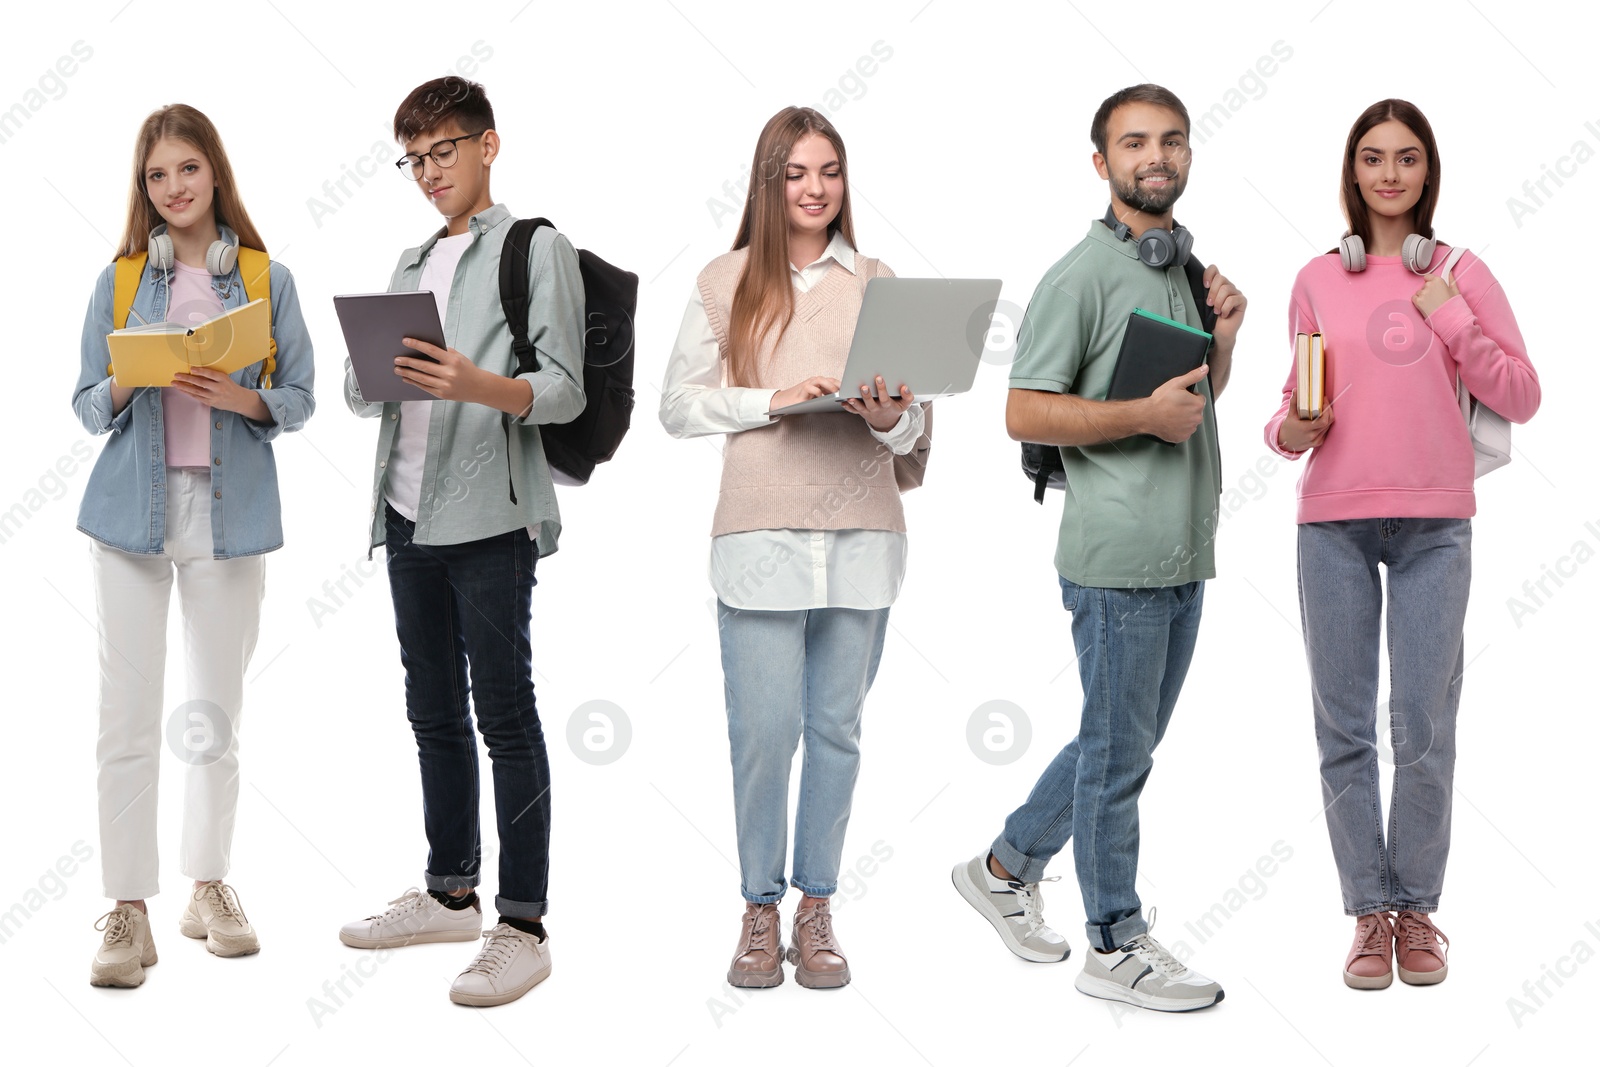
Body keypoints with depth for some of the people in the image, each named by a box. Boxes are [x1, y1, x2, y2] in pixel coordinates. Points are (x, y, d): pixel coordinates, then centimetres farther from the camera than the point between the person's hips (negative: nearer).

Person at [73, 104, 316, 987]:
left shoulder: (266, 279, 5)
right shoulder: (119, 281, 7)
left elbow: (299, 399, 4)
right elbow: (86, 405, 6)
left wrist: (239, 398, -15)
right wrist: (129, 384, -15)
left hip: (230, 510, 0)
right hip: (132, 508, 0)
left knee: (217, 711, 9)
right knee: (128, 713, -4)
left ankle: (209, 888, 22)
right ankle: (127, 909, 1)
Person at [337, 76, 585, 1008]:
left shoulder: (538, 249, 0)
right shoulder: (412, 263, 21)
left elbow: (565, 389, -9)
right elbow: (362, 390, 17)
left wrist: (479, 386, -28)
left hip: (489, 517, -7)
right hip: (409, 513, 7)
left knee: (504, 714, -6)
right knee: (435, 714, 13)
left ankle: (523, 927, -4)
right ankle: (450, 895, 25)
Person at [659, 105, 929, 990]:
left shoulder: (877, 283, 9)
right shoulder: (725, 283, 5)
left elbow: (916, 421, 9)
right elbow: (677, 405, 3)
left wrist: (890, 419, -14)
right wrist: (774, 399, -10)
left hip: (860, 534, 2)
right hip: (761, 536, -2)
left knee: (836, 730, 8)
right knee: (763, 732, -2)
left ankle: (816, 908, 20)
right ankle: (760, 911, 15)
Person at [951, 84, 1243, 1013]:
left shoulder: (1186, 264, 16)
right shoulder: (1083, 275, -11)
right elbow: (1025, 413, -14)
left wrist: (1224, 334, 8)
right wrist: (1144, 415, -20)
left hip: (1185, 551, 9)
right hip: (1118, 553, -9)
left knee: (1126, 740, 17)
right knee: (1119, 748, 1)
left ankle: (1007, 866, 31)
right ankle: (1117, 945, 13)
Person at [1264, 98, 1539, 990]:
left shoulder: (1462, 275, 4)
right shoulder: (1317, 281, 8)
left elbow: (1521, 397, 1)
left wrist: (1451, 320, -8)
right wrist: (1288, 430, -4)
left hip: (1434, 524, -1)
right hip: (1333, 523, 1)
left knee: (1425, 729, -1)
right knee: (1345, 729, 4)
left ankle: (1418, 908, 15)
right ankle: (1370, 912, 15)